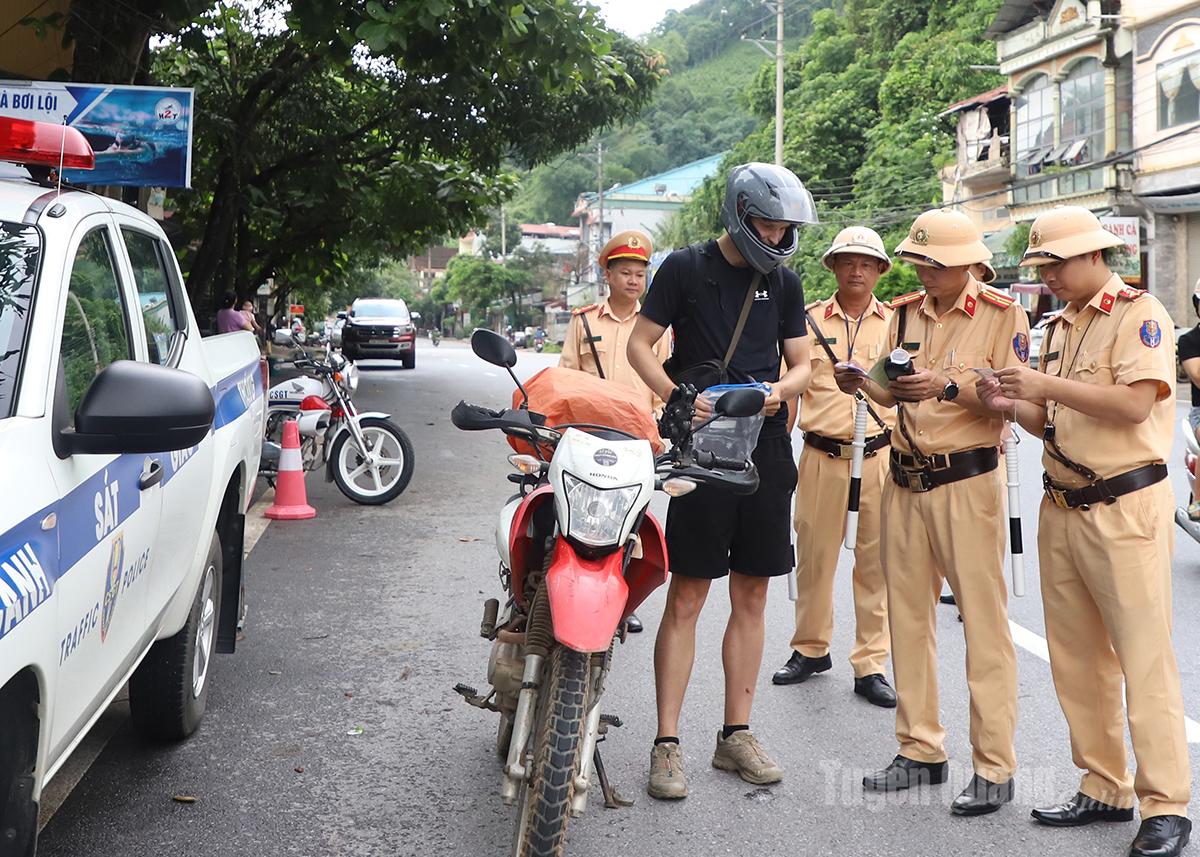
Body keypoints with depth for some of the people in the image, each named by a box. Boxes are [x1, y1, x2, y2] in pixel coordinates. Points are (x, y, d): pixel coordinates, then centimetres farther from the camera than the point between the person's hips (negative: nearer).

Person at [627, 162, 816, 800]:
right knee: (687, 597, -5)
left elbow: (802, 363, 16)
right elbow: (639, 344, 1)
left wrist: (780, 388, -7)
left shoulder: (783, 281, 14)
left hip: (767, 449, 5)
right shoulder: (686, 268, 1)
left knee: (751, 596, 9)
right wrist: (676, 395, -16)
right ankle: (667, 743, 3)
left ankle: (735, 734, 20)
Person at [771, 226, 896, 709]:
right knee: (814, 555, 6)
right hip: (821, 456, 0)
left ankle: (870, 664, 12)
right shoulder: (809, 319, 7)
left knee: (876, 560, 3)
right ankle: (811, 649, 24)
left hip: (879, 456, 0)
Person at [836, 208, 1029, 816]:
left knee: (983, 620, -5)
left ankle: (995, 769, 2)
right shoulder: (906, 313, 12)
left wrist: (950, 387, -23)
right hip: (905, 480, 6)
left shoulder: (1002, 315, -3)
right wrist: (865, 383, -6)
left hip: (968, 481, -6)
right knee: (908, 616, 9)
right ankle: (920, 751, 20)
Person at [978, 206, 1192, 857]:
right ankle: (1104, 789, 21)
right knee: (1077, 658, 10)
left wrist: (1048, 386, -17)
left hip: (1125, 510, -8)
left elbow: (1134, 402, -20)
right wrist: (1013, 405, 0)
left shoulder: (1138, 314, -7)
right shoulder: (1059, 327, 17)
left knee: (1144, 659, -5)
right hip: (1062, 509, 8)